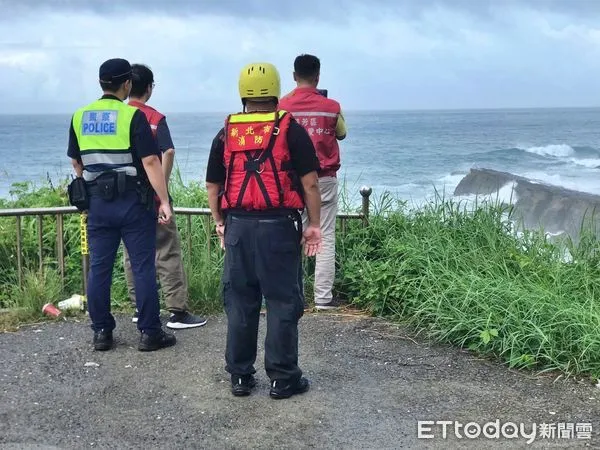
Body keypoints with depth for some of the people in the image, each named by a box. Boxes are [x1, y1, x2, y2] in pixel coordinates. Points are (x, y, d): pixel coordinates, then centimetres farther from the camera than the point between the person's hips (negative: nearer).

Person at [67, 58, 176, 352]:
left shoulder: (79, 117, 6)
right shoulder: (133, 116, -9)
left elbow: (76, 162, 15)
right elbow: (150, 162, -15)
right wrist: (164, 201, -12)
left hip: (98, 202, 5)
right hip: (132, 201, -4)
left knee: (99, 267, 10)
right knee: (143, 267, 2)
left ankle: (101, 332, 15)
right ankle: (149, 333, 6)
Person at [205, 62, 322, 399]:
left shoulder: (226, 134, 9)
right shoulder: (290, 130, -2)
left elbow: (213, 186, 12)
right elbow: (310, 182, -6)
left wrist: (220, 223, 22)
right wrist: (314, 225, 2)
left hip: (238, 227, 4)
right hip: (278, 226, -3)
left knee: (240, 303, 11)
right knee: (282, 303, 4)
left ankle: (240, 377, 19)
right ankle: (283, 379, 9)